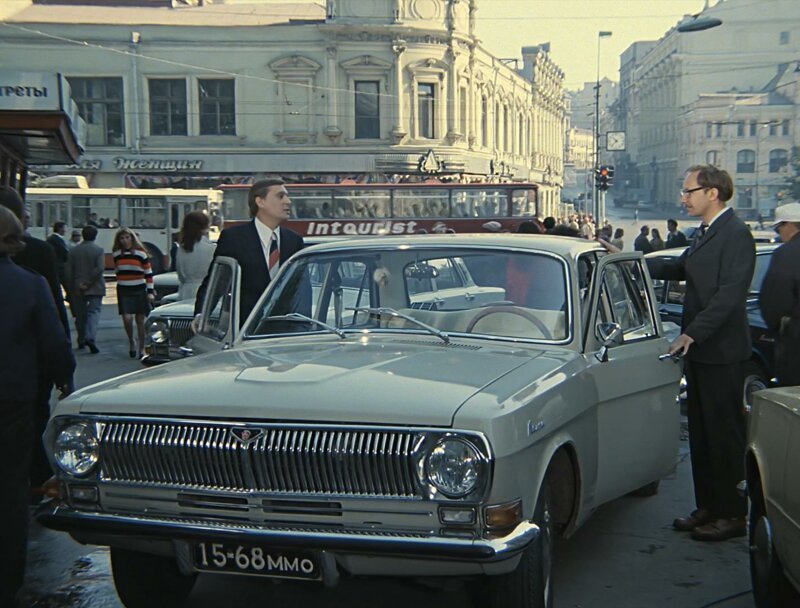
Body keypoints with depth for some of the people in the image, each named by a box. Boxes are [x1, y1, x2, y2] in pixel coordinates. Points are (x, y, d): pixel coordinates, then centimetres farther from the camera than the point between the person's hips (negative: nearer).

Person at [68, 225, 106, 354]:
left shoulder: (74, 251, 4)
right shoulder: (98, 250, -6)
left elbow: (69, 271, 2)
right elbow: (99, 269, -17)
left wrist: (72, 288, 7)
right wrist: (89, 282, -11)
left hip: (78, 289, 3)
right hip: (95, 288, -3)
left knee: (80, 314, 14)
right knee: (94, 312, -3)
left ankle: (81, 341, 22)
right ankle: (90, 338, -23)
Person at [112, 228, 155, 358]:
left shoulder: (141, 254, -2)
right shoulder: (116, 255, 7)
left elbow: (149, 273, 0)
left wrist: (150, 291, -4)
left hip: (139, 290, -2)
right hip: (123, 291, 2)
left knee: (140, 320, 1)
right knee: (127, 318, -11)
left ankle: (141, 347, 12)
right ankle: (131, 341, 14)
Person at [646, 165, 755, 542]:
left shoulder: (736, 234, -15)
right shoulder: (706, 234, 14)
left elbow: (730, 294, -22)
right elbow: (679, 269, 21)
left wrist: (692, 334, -23)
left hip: (721, 353, -9)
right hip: (699, 349, 9)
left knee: (725, 434, 0)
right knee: (701, 432, 14)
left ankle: (732, 515, 10)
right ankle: (708, 507, 25)